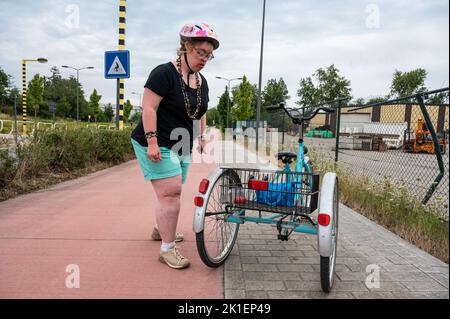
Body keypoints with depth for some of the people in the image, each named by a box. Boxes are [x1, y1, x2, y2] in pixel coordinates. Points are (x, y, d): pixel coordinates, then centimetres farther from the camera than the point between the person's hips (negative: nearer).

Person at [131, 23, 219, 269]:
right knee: (171, 192, -14)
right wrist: (152, 140, -26)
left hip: (181, 146, 8)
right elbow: (149, 108, -19)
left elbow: (200, 112, 24)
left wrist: (201, 136, 17)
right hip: (157, 145, -8)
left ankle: (160, 229, 36)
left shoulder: (201, 82, 11)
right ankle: (167, 249, -3)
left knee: (171, 192, 14)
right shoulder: (164, 73, -14)